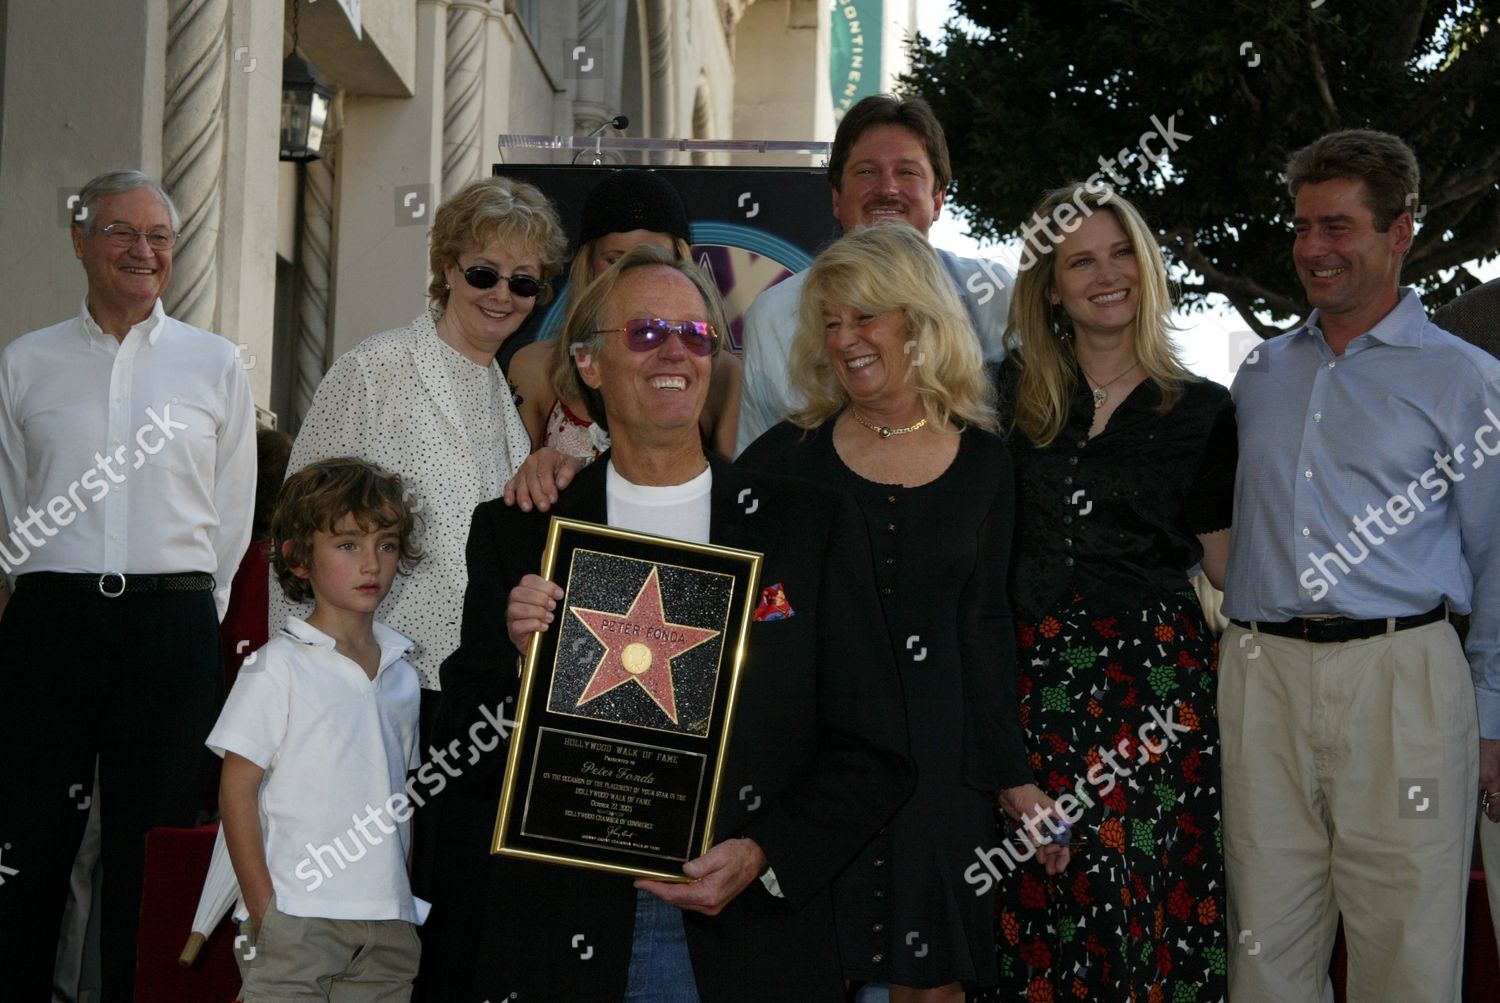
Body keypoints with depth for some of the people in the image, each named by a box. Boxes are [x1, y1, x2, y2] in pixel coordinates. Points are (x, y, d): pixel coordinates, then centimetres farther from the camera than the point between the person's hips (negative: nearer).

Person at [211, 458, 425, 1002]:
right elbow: (237, 790, -6)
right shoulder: (278, 666, -4)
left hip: (388, 923, 5)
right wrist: (263, 910, -10)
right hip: (296, 917, -5)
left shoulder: (402, 675, 13)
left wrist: (407, 903, 11)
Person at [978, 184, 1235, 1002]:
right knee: (1037, 898, 2)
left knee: (1146, 890, -1)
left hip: (1154, 678, -1)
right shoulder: (1010, 391, 9)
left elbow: (1228, 561, 7)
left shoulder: (1201, 409, 5)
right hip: (1035, 678, 1)